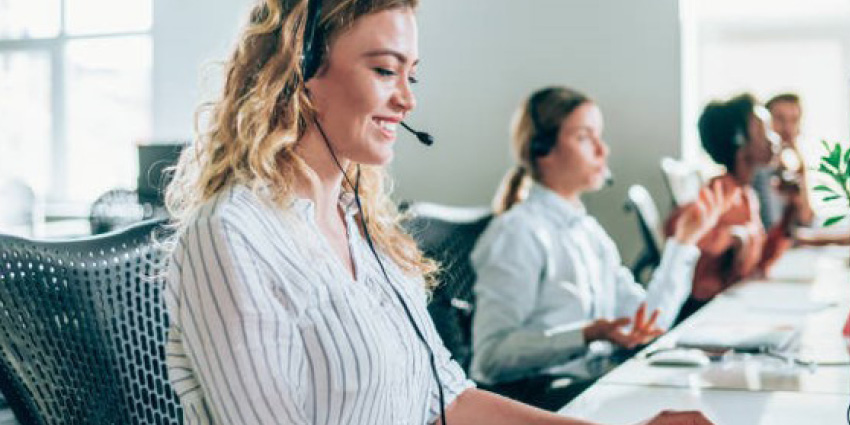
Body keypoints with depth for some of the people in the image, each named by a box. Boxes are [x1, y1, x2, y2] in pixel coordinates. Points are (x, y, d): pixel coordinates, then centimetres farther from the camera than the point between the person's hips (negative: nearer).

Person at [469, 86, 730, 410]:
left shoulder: (588, 230, 17)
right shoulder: (519, 232, -10)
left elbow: (649, 322, 11)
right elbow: (491, 355, -18)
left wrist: (684, 240, 12)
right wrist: (587, 335, -27)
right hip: (537, 396, -8)